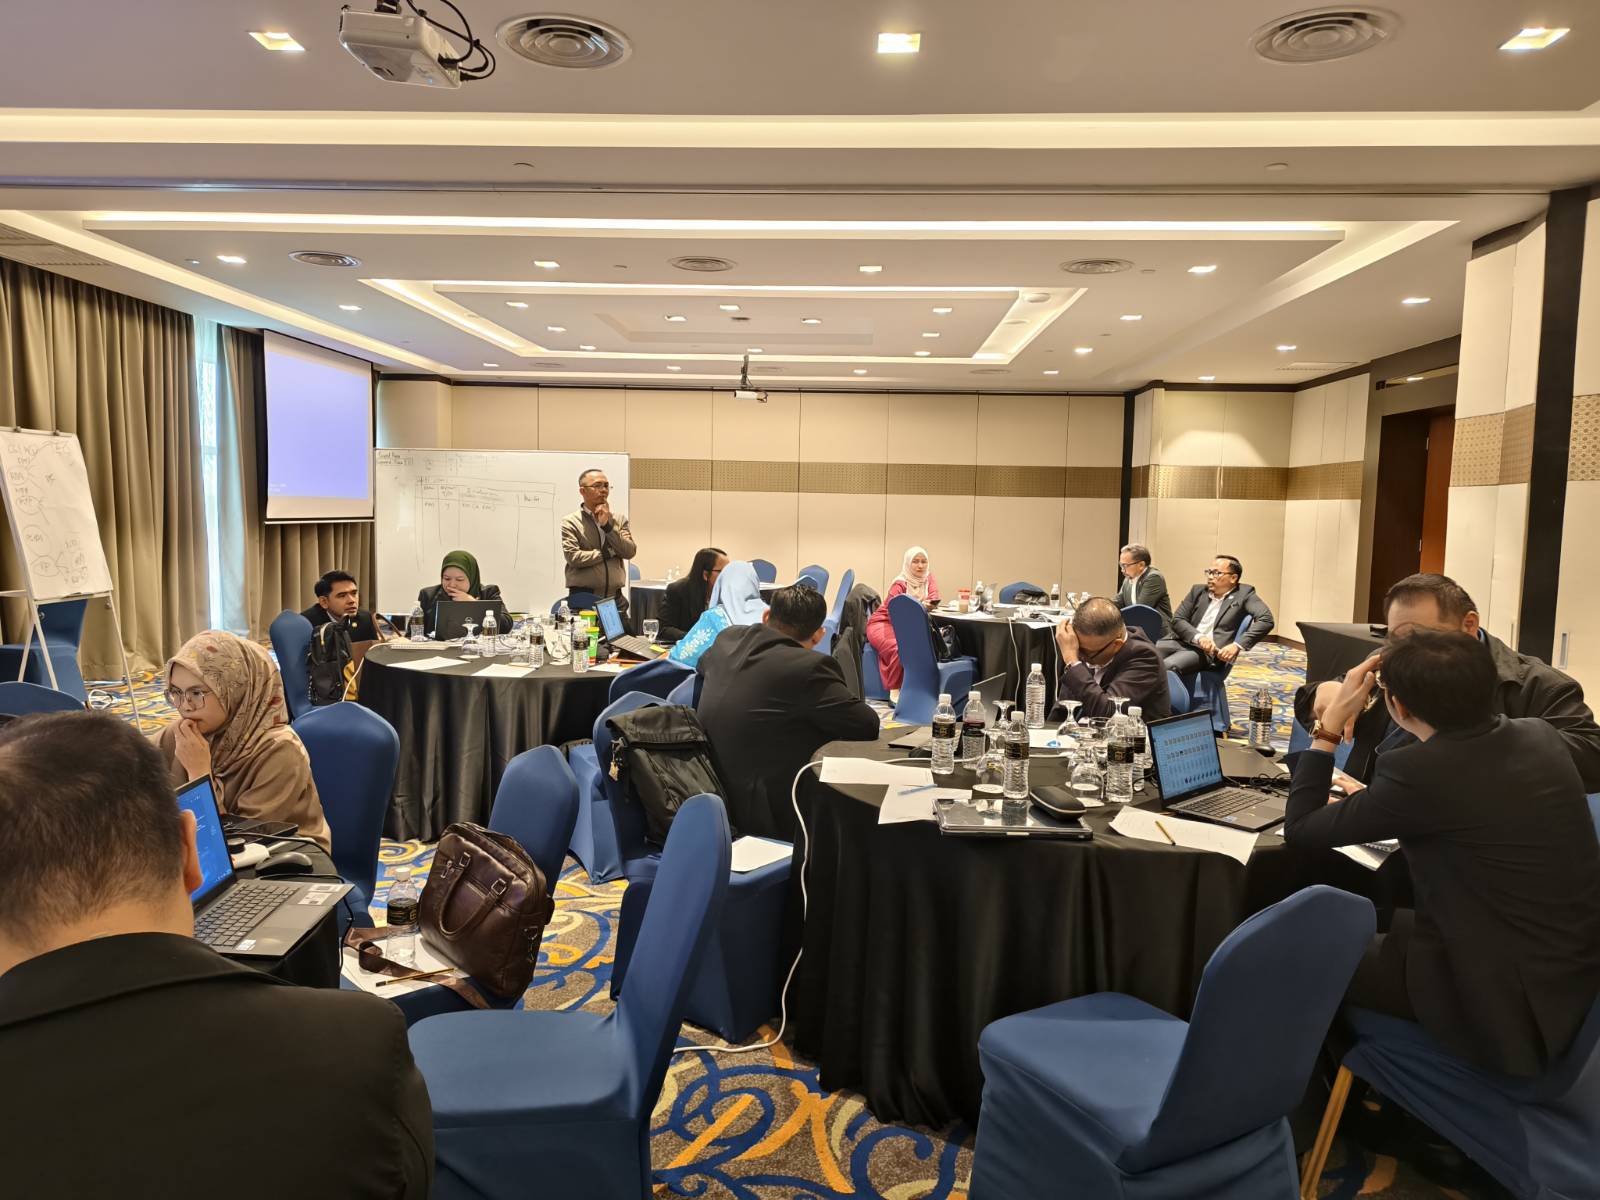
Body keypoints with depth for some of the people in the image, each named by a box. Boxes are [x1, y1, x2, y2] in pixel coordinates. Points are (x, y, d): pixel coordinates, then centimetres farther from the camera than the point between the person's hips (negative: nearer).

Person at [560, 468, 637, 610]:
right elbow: (573, 557, -11)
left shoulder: (619, 519, 12)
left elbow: (630, 552, 0)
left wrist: (608, 526, -7)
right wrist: (609, 553, -5)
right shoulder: (570, 522, 1)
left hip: (615, 598, 3)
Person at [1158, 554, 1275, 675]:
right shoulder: (1198, 590, 16)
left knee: (1167, 667, -33)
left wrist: (1237, 646, -20)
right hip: (1180, 642, 5)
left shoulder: (1244, 593, 5)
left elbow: (1266, 620, -8)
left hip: (1206, 651, -5)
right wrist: (1198, 637, -13)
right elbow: (1177, 620, 8)